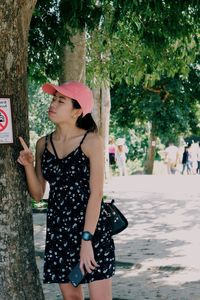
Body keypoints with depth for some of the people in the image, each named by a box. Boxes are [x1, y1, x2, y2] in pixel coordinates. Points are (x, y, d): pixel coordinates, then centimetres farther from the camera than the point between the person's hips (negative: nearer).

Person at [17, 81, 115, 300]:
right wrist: (28, 165, -8)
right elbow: (37, 194, 9)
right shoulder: (43, 144, 6)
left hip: (91, 227, -5)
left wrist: (86, 240, -17)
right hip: (58, 229, 5)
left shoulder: (91, 141, -8)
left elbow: (96, 193, -12)